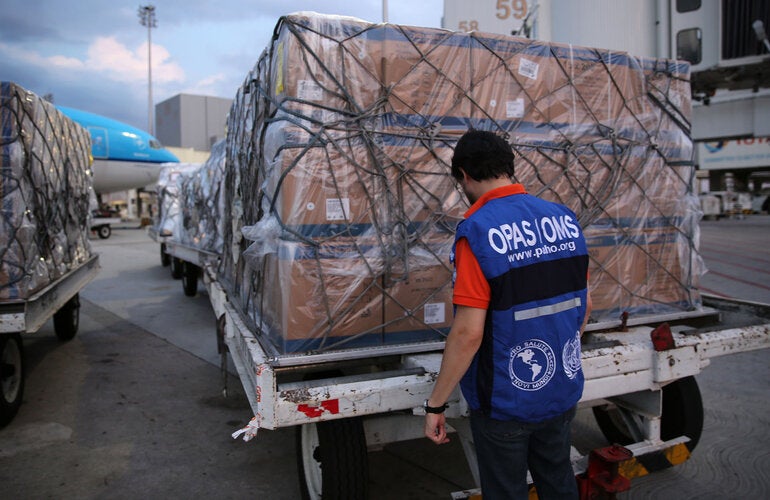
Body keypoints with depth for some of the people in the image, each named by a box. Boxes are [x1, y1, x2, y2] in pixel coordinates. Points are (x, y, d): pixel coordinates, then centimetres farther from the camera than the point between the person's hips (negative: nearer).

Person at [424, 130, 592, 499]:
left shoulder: (477, 231, -22)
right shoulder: (565, 219, -3)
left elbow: (468, 332, -25)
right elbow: (584, 306, 6)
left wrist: (435, 403, -14)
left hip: (505, 402, -5)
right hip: (562, 392, 6)